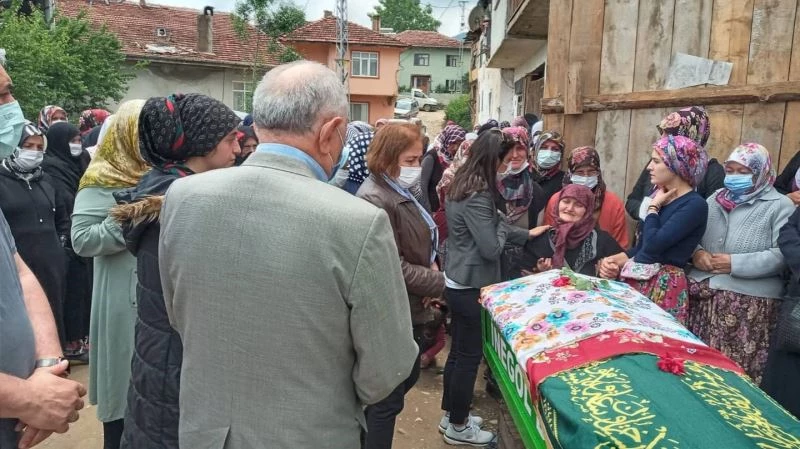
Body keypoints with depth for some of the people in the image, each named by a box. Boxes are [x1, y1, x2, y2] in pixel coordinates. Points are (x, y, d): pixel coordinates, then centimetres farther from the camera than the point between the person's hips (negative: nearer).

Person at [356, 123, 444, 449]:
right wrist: (441, 284, -16)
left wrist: (432, 265, -2)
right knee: (388, 397, 5)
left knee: (408, 377, 24)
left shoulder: (400, 193, 9)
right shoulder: (375, 199, -22)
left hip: (410, 309, 10)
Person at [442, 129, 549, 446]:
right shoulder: (477, 196, -23)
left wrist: (526, 234, 18)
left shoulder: (461, 183, 8)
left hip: (456, 282, 10)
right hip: (469, 286, -10)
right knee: (469, 355, 5)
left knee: (457, 351, 19)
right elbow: (492, 248, -23)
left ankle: (450, 415, 33)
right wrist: (503, 228, -3)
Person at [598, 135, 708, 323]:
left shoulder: (695, 204, -12)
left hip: (663, 285, -7)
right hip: (635, 279, 7)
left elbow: (653, 245, -23)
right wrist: (615, 261, -2)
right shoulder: (661, 197, 13)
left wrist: (654, 206, -8)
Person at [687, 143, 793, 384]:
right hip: (702, 294, 5)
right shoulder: (715, 199, 14)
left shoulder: (780, 206, -2)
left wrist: (736, 264, -17)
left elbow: (782, 255, -13)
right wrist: (696, 252, -8)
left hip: (749, 301, -4)